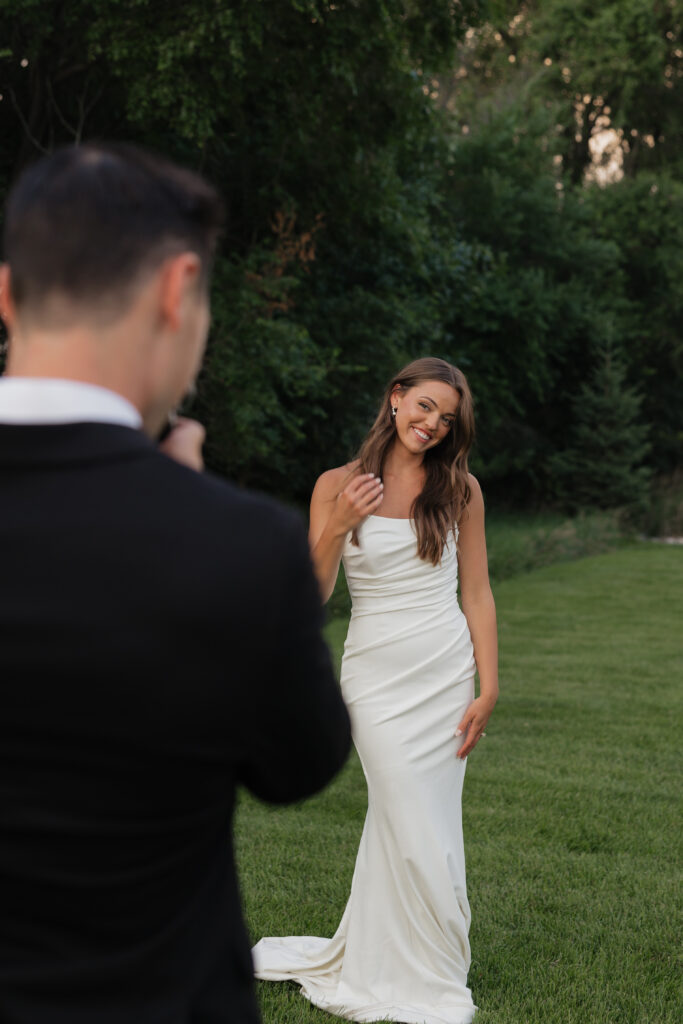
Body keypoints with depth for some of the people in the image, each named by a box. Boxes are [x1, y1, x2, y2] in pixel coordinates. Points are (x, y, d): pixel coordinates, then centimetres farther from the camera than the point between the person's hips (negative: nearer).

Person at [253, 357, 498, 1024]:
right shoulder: (338, 486, 0)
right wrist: (337, 528, -17)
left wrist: (488, 690, -2)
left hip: (445, 672, 2)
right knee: (415, 833, -1)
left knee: (396, 821, 5)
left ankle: (361, 963, 24)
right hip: (376, 673, -1)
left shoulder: (459, 489, 4)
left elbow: (477, 593, 3)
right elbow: (312, 595, -2)